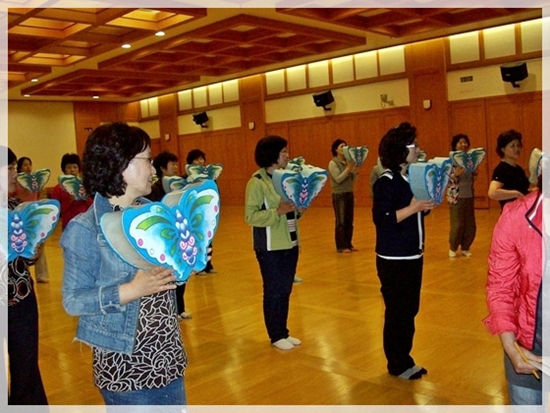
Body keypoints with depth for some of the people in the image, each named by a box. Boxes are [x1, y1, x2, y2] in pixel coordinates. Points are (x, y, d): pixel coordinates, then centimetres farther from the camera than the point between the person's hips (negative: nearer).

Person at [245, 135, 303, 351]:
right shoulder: (257, 182, -14)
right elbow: (250, 216, -19)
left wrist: (298, 210, -3)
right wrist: (277, 211, -28)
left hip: (290, 243, 7)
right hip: (270, 247, -7)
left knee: (286, 290, 14)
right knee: (274, 291, 5)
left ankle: (284, 332, 27)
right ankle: (276, 336, 19)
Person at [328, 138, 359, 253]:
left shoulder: (348, 162, 10)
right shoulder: (333, 163, -7)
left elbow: (353, 180, 10)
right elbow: (338, 179, -16)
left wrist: (354, 169, -6)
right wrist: (348, 168, -19)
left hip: (349, 194, 6)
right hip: (339, 195, -6)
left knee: (349, 221, 8)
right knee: (341, 222, -3)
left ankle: (348, 244, 15)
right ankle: (341, 246, 2)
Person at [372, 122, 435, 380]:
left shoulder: (412, 177, 9)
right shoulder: (386, 182, -16)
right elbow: (381, 219, -22)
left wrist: (427, 205, -4)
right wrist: (412, 208, -25)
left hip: (413, 255, 8)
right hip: (393, 259, -8)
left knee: (410, 310, 15)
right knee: (396, 312, 3)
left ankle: (404, 359, 28)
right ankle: (397, 364, 17)